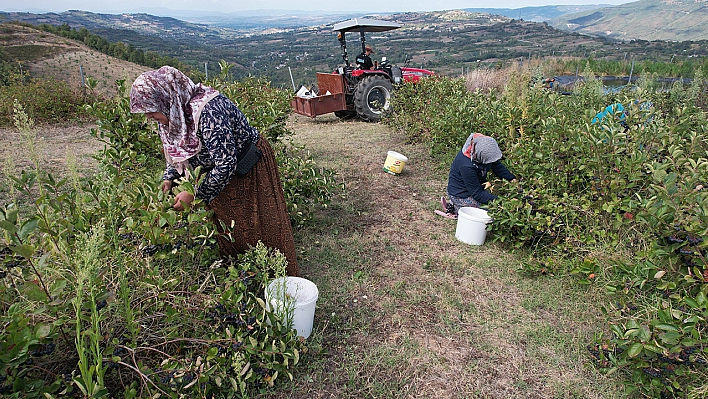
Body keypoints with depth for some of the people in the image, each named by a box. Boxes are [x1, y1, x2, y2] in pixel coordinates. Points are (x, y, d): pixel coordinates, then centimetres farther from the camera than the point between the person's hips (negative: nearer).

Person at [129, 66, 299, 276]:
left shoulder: (207, 112, -35)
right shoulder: (173, 113, -6)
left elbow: (225, 165, -32)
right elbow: (177, 152, 11)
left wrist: (195, 195, -23)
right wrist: (169, 178, -5)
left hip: (250, 169, -8)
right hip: (220, 169, 8)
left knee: (258, 229, 1)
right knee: (223, 226, 14)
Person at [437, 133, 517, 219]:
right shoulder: (467, 166, -37)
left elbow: (497, 166, 3)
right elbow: (477, 193, -28)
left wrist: (512, 178, -7)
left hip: (477, 186, 8)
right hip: (461, 195, -8)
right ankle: (455, 208, 5)